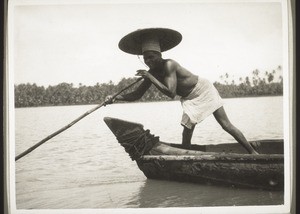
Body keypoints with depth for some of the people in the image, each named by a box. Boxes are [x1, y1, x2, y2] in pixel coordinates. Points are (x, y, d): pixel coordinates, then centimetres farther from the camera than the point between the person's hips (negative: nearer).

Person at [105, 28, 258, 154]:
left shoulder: (169, 65, -30)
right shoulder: (152, 73, -7)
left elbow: (171, 93, -38)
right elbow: (136, 95, -2)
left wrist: (150, 77, -34)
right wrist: (115, 97, -15)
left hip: (204, 90, -7)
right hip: (190, 99, 7)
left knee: (226, 125, -6)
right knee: (186, 133, -1)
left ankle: (253, 153, 3)